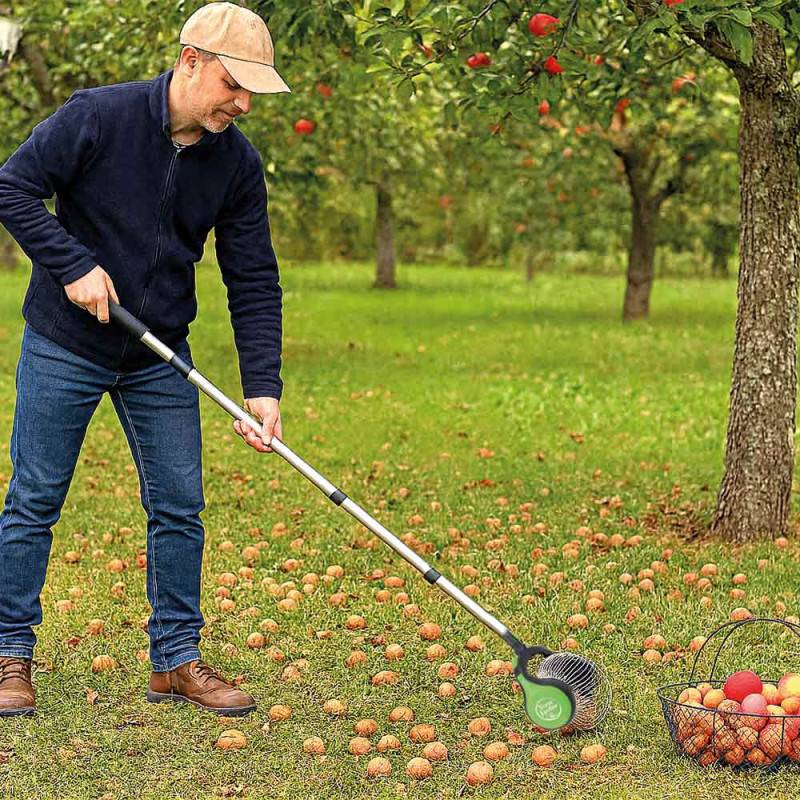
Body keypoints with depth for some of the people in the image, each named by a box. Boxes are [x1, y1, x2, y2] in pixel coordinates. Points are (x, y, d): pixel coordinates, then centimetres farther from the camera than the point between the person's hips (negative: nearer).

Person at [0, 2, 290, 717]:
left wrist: (262, 387, -11)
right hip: (64, 345, -4)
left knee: (179, 506, 4)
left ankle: (176, 658, 16)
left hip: (161, 358, 4)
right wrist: (74, 264, -21)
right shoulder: (99, 116, -16)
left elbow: (254, 281, -3)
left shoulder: (237, 163, -5)